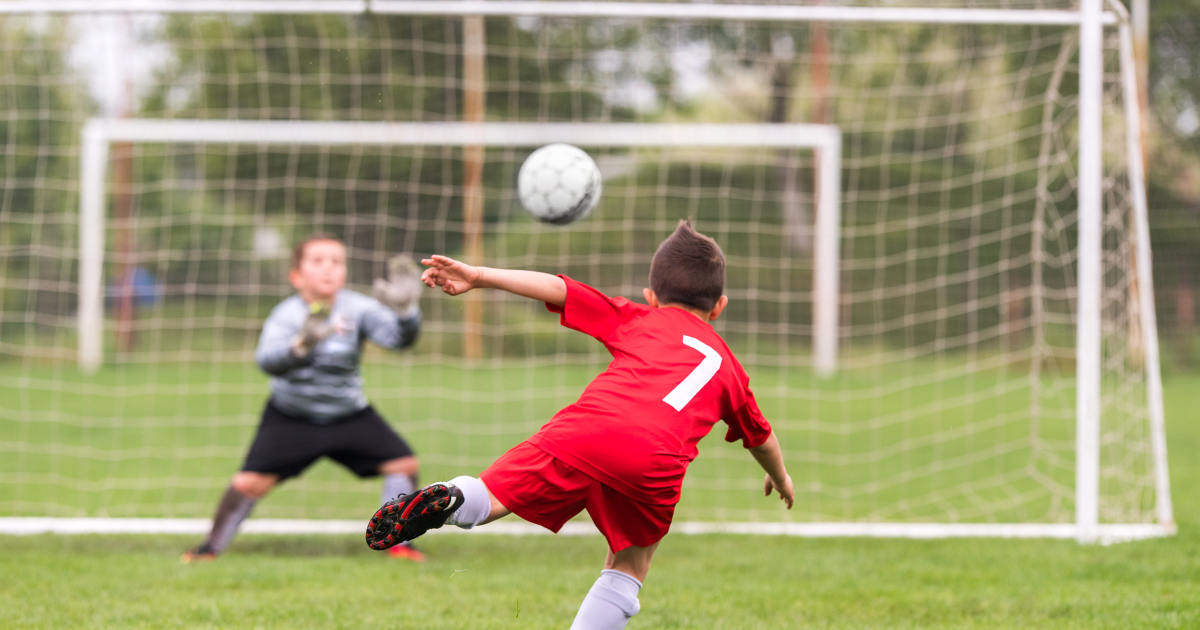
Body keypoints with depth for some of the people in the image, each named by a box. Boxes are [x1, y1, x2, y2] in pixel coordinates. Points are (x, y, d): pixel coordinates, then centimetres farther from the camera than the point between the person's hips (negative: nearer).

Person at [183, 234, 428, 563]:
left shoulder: (357, 308, -16)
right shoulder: (286, 315, -23)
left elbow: (398, 337, -27)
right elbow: (267, 360, -40)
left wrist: (405, 310, -49)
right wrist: (302, 345, -61)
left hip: (349, 415, 2)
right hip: (291, 417, -2)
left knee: (403, 463, -10)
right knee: (251, 481, -14)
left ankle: (398, 542, 5)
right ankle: (212, 546, 5)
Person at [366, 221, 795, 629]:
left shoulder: (639, 319, 31)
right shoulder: (728, 366, 36)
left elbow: (558, 290, 20)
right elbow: (759, 437, 52)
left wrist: (477, 277, 19)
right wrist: (780, 478, 72)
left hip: (583, 431, 0)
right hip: (657, 461, 0)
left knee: (488, 501, 4)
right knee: (628, 568, 19)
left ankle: (451, 501, -29)